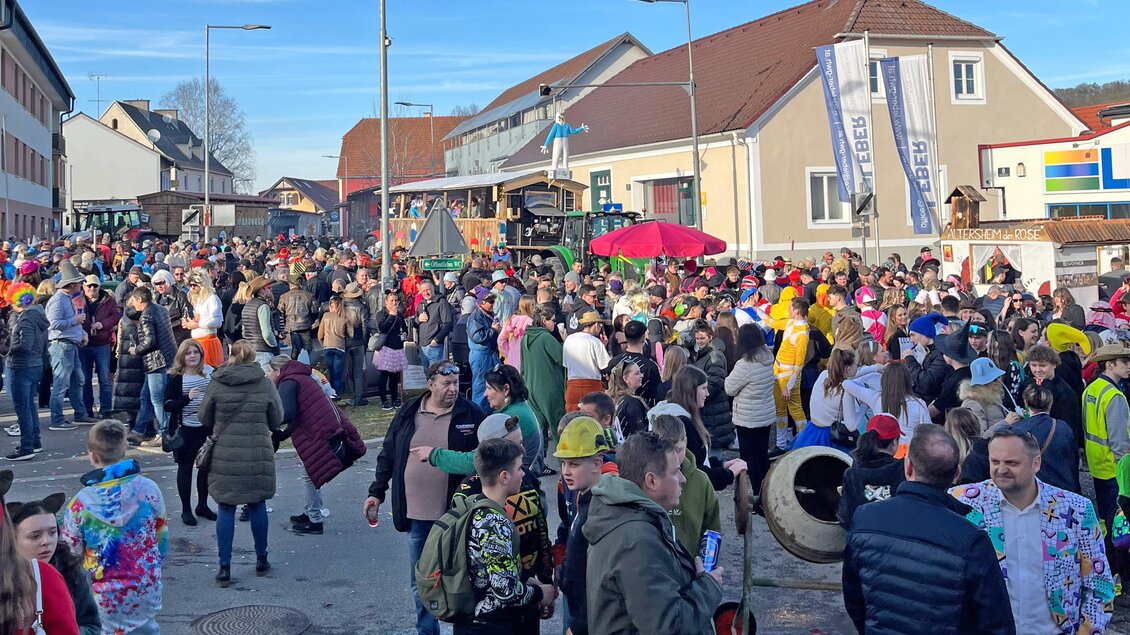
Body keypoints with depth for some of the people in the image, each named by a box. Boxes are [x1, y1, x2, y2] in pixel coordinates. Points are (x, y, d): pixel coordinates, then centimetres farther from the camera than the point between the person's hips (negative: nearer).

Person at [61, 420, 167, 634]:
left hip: (105, 597, -2)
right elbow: (162, 536, 2)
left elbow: (70, 552, -8)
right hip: (147, 588, 2)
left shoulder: (81, 503, -19)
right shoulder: (149, 489, -12)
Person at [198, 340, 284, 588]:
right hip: (258, 454, 1)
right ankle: (261, 560, 25)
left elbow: (204, 419, 3)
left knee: (226, 508, 6)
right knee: (257, 505, 14)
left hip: (224, 454, 0)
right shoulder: (265, 384, -5)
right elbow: (276, 421, 2)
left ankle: (224, 567, 6)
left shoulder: (217, 384, -6)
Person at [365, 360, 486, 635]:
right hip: (416, 514, 3)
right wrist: (376, 493, 9)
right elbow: (388, 455, 10)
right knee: (420, 581, 14)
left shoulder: (471, 414, -5)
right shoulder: (408, 413, 2)